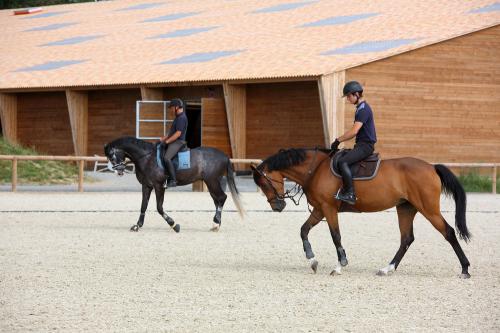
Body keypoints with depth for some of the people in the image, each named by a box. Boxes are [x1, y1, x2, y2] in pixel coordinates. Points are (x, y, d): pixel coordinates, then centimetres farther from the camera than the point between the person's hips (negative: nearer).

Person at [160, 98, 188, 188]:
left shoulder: (181, 118, -15)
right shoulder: (178, 117, 19)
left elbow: (178, 133, -21)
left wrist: (167, 141, -17)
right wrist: (164, 138, 13)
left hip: (178, 142, -11)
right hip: (173, 142, 11)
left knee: (167, 158, -28)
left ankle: (173, 180, -29)